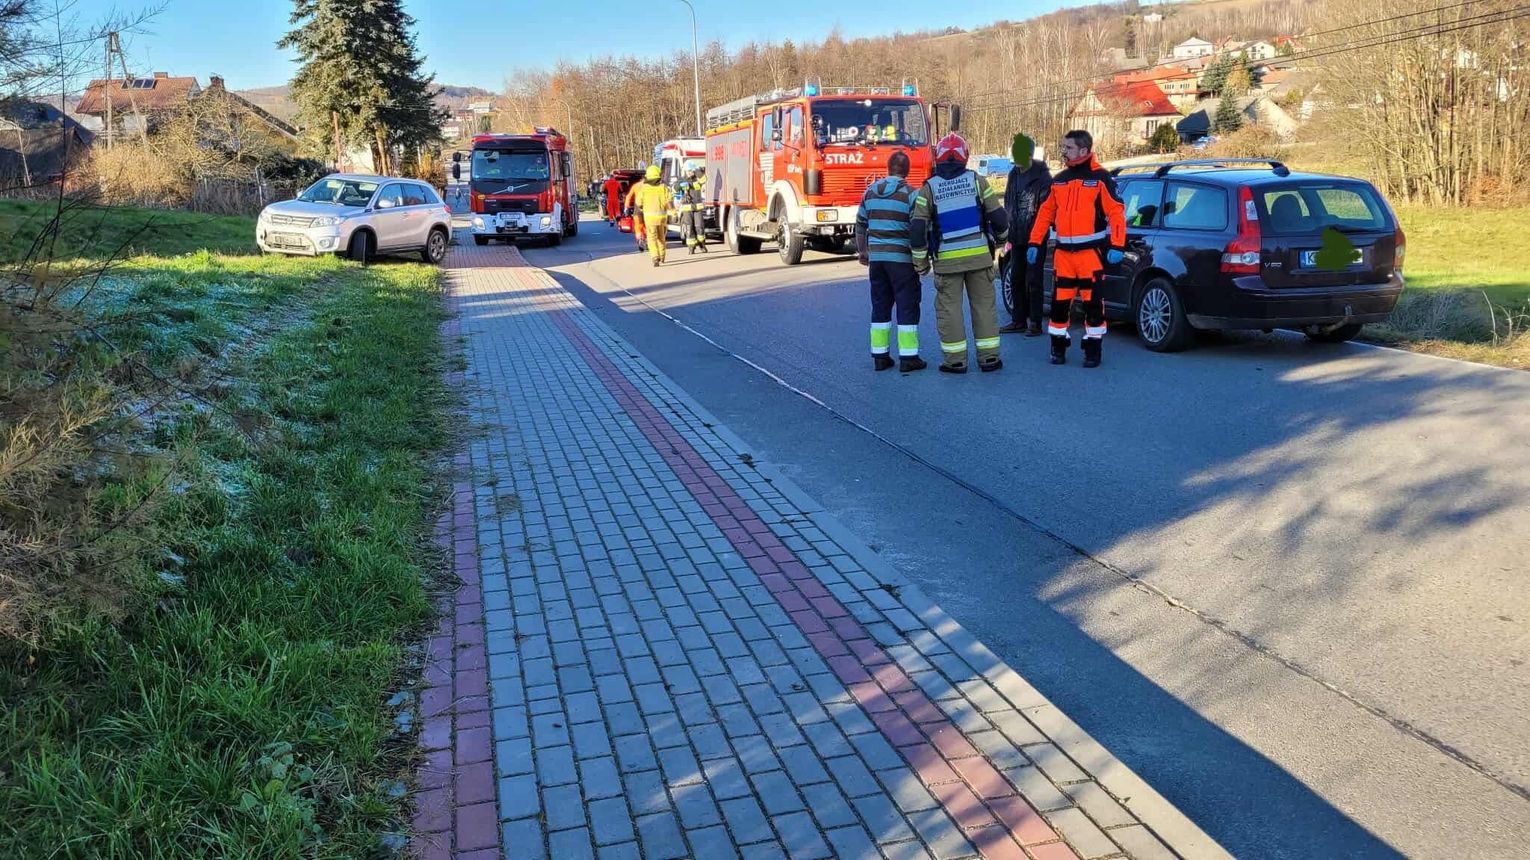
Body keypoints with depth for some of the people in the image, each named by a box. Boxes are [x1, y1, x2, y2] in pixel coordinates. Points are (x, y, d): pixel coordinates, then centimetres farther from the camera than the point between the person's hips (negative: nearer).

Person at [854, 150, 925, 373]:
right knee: (907, 306, 1)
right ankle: (908, 357, 0)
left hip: (876, 257, 5)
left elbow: (861, 224, 14)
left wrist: (862, 251, 25)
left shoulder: (870, 192, 7)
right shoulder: (910, 194, -8)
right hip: (901, 258, -5)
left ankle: (880, 356, 14)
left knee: (880, 305, 12)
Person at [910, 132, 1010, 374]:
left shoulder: (929, 188, -1)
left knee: (949, 308, 6)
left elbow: (917, 229, -4)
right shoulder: (977, 181, 1)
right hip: (979, 255, 1)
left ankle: (955, 360, 6)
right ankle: (989, 357, 11)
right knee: (984, 305, 8)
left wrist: (920, 261, 6)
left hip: (947, 259, -1)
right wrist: (1000, 238, 23)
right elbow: (998, 216, 2)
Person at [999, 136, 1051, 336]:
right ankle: (1019, 320, 21)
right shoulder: (1014, 174, 12)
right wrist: (1009, 234, 13)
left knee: (1033, 281, -3)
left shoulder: (1042, 176, -10)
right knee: (1016, 280, 11)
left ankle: (1035, 322, 4)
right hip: (1017, 236, 7)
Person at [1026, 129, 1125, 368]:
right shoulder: (1058, 180, 12)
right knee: (1060, 301, 4)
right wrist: (1035, 244, 11)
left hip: (1091, 252, -4)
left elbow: (1116, 212, -9)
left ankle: (1093, 348, 9)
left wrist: (1117, 247, -16)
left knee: (1093, 301, 0)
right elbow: (1045, 212, 15)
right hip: (1063, 252, 5)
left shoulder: (1100, 178, -5)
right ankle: (1058, 346, 16)